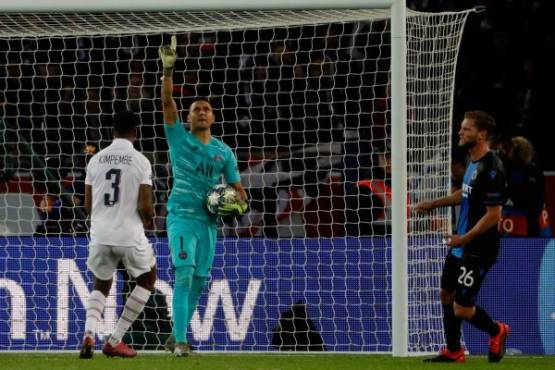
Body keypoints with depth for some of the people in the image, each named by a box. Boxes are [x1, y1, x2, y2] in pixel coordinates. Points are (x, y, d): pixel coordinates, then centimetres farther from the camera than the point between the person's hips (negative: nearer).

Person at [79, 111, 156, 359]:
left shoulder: (96, 160, 5)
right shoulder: (140, 161, -6)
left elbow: (88, 205, 8)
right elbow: (144, 206, -11)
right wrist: (147, 220, 12)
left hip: (100, 235, 4)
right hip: (130, 235, -4)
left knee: (101, 286, 24)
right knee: (147, 280, 21)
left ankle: (89, 333, -5)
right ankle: (114, 341, 15)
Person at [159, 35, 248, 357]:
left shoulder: (223, 151, 13)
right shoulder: (179, 138, 3)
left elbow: (236, 186, 15)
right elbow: (168, 103, -8)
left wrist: (239, 202, -8)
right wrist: (169, 70, -18)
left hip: (209, 221, 5)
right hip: (182, 217, -5)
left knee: (199, 281, 6)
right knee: (185, 274, -17)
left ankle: (177, 336, 19)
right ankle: (180, 341, -20)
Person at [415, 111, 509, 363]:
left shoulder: (491, 169, -23)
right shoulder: (473, 162, 6)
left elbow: (493, 215, -23)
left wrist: (465, 239, -23)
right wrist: (433, 205, 27)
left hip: (478, 250, -10)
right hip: (460, 245, 10)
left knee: (462, 309, -7)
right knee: (446, 294, 17)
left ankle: (496, 332, 21)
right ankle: (453, 352, 31)